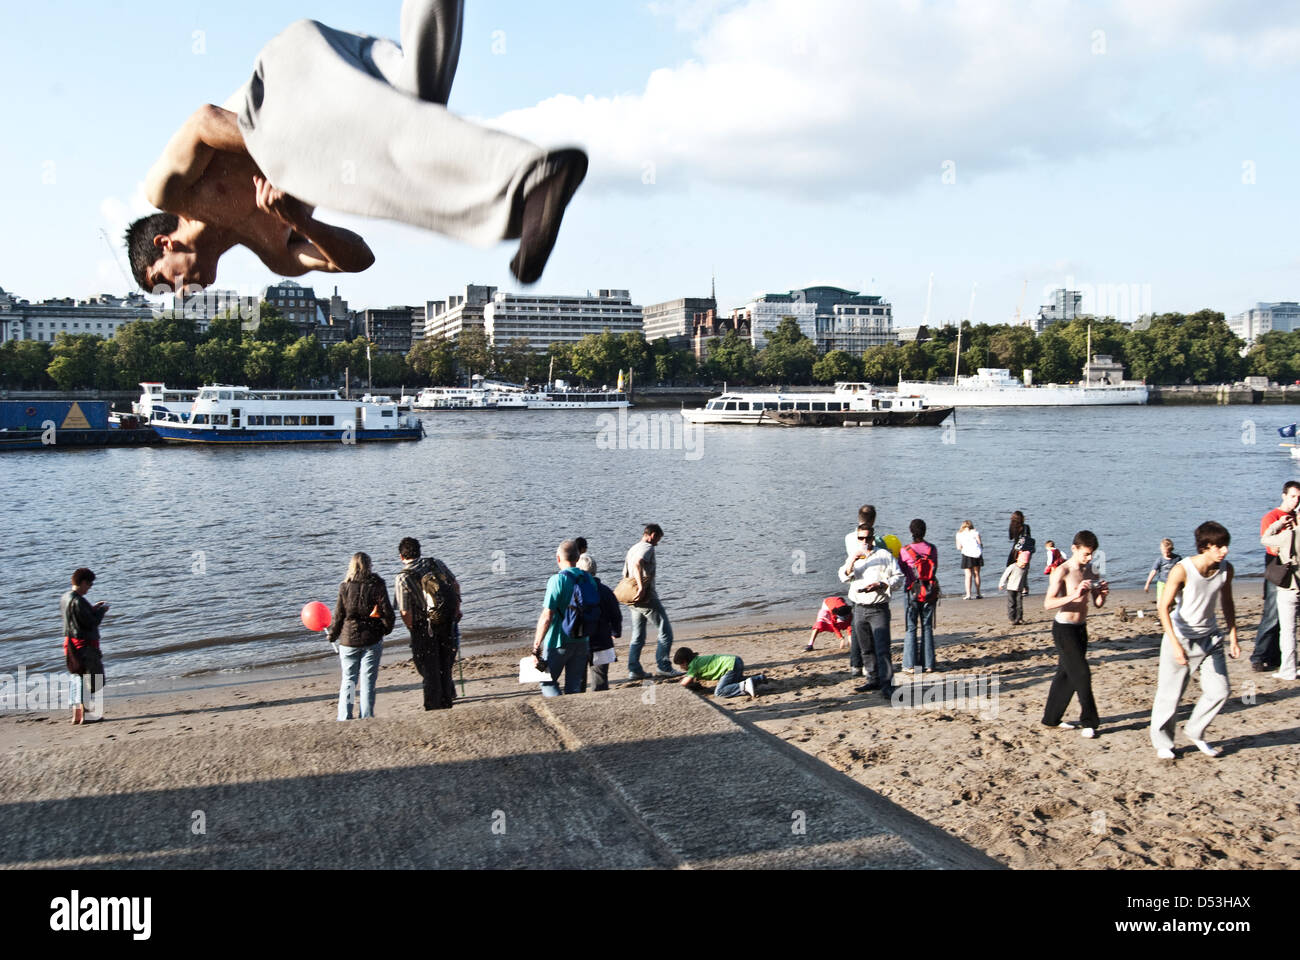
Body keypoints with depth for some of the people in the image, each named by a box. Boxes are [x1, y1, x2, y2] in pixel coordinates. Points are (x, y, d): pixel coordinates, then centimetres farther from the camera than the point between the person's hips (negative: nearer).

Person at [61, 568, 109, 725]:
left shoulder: (64, 598, 7)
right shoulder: (79, 601, -22)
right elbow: (91, 622, -21)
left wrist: (93, 608, 14)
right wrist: (102, 610, -6)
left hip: (70, 643, 9)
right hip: (85, 643, -9)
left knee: (77, 677, 17)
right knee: (93, 678, 2)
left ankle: (76, 712, 18)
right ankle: (87, 713, 3)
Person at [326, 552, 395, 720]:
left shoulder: (345, 587, -5)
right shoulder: (377, 585, -6)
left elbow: (339, 615, -1)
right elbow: (387, 612, -8)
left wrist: (333, 635, 13)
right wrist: (386, 629, 10)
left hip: (348, 639, 1)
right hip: (372, 639, -1)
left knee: (348, 680, 11)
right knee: (368, 680, 5)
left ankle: (344, 718, 10)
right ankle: (366, 717, 3)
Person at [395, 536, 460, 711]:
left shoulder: (403, 578, -15)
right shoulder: (435, 562, -3)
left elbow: (405, 613, -15)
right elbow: (455, 585, 5)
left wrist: (413, 630, 2)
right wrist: (457, 608, 16)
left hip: (424, 628, -4)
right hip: (448, 622, 4)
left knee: (429, 669, 11)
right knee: (445, 664, 20)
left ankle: (434, 705, 16)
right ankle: (447, 699, 29)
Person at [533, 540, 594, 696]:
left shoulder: (557, 580, -16)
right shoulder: (589, 580, 3)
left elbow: (546, 617, -19)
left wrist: (536, 647, -15)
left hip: (559, 642, -5)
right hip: (582, 642, 5)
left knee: (547, 681, 9)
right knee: (574, 686, 13)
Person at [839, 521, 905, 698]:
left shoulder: (885, 555, 1)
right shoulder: (854, 558, 15)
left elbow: (898, 578, -1)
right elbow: (844, 577, 1)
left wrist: (880, 585, -16)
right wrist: (853, 560, -15)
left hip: (878, 609, -5)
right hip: (859, 609, 5)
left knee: (882, 648, -13)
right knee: (865, 650, 10)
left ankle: (886, 685, -13)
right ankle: (873, 680, 21)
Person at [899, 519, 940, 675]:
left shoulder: (905, 551, -11)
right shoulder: (932, 549, -2)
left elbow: (900, 571, -1)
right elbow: (935, 567, 10)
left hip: (913, 592, -3)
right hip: (930, 592, 3)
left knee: (911, 628, 5)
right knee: (927, 628, 11)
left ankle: (910, 665, 4)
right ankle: (928, 664, 12)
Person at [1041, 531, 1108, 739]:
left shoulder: (1088, 570, 8)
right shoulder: (1062, 572, -15)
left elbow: (1097, 603, 11)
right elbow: (1048, 603, -24)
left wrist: (1102, 592, -11)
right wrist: (1074, 595, -35)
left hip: (1081, 628, 7)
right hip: (1064, 628, -7)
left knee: (1066, 675, 13)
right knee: (1081, 674, -6)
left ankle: (1051, 718, 24)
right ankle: (1089, 723, 5)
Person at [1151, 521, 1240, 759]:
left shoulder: (1226, 570, -6)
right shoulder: (1182, 570, -23)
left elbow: (1227, 604, 10)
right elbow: (1164, 607, -22)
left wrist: (1233, 637, 10)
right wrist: (1175, 644, -28)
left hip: (1210, 638, 5)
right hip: (1181, 638, -5)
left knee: (1219, 691, 3)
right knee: (1170, 694, 2)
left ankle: (1195, 732, 27)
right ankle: (1162, 742, 22)